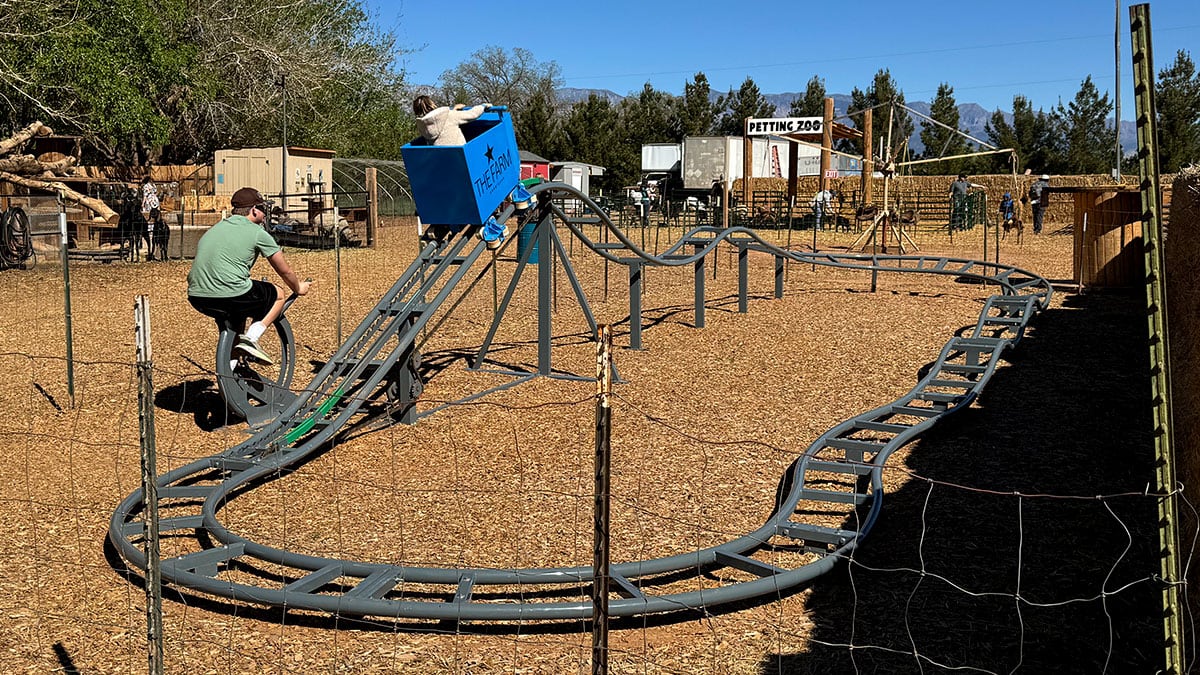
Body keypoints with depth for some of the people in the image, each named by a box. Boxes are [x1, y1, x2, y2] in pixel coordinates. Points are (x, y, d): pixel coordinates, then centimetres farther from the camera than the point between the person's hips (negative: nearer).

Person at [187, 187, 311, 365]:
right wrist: (299, 288, 35)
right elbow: (285, 272, 13)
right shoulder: (258, 233, 4)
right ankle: (251, 338, -1)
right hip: (232, 296, -7)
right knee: (277, 295, 18)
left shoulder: (215, 229, 22)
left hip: (197, 299, 7)